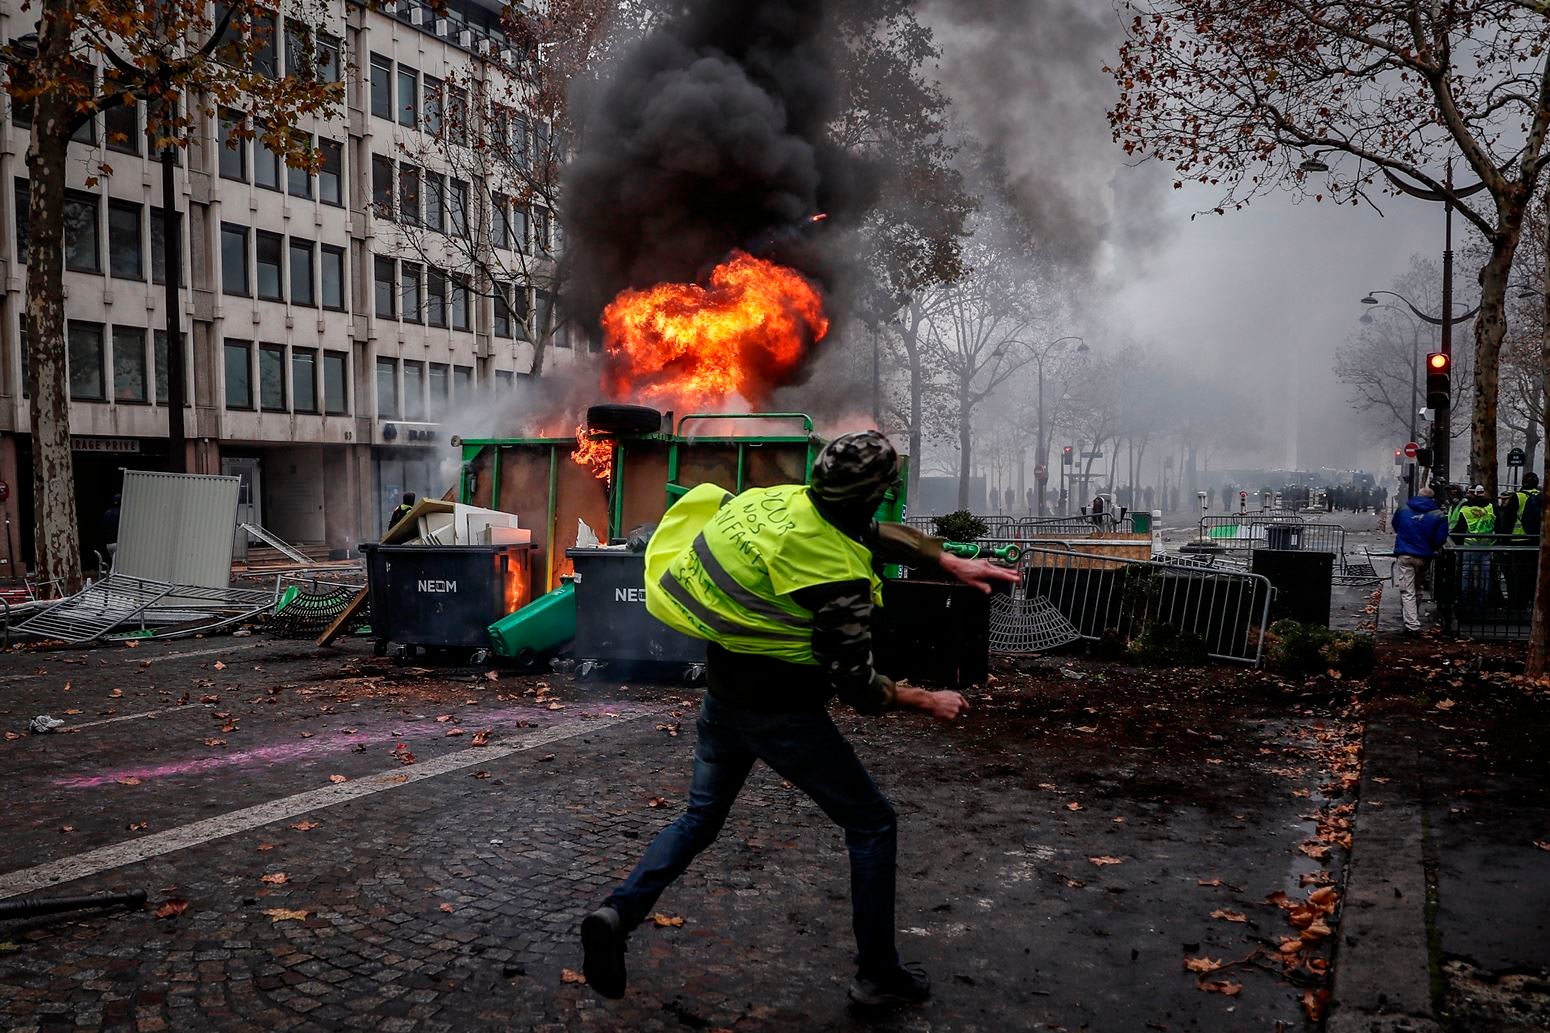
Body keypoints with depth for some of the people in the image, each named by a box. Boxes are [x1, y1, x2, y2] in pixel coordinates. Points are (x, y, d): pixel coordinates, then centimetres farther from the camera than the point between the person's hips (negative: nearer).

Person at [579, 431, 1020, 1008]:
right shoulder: (840, 580, -25)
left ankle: (620, 911, 6)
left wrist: (953, 564, 13)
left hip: (722, 695, 7)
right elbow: (858, 690, -18)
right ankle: (877, 975, 19)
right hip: (781, 715, -7)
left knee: (700, 819, 23)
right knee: (871, 824, 11)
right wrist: (929, 703, -3)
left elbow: (877, 535, 11)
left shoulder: (782, 502, -4)